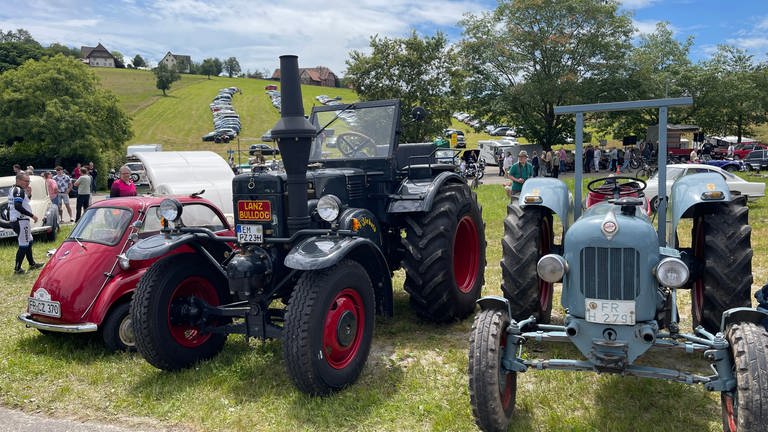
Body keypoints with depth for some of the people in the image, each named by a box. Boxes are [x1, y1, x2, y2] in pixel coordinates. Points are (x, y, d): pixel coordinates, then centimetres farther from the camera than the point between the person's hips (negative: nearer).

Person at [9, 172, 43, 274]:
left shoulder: (12, 189, 16)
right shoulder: (19, 191, -15)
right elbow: (18, 206, -26)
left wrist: (27, 194, 6)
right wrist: (32, 215, -21)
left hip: (14, 220, 10)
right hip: (20, 221, -10)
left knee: (29, 242, 20)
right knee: (23, 245, -5)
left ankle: (32, 264, 30)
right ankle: (17, 268, -1)